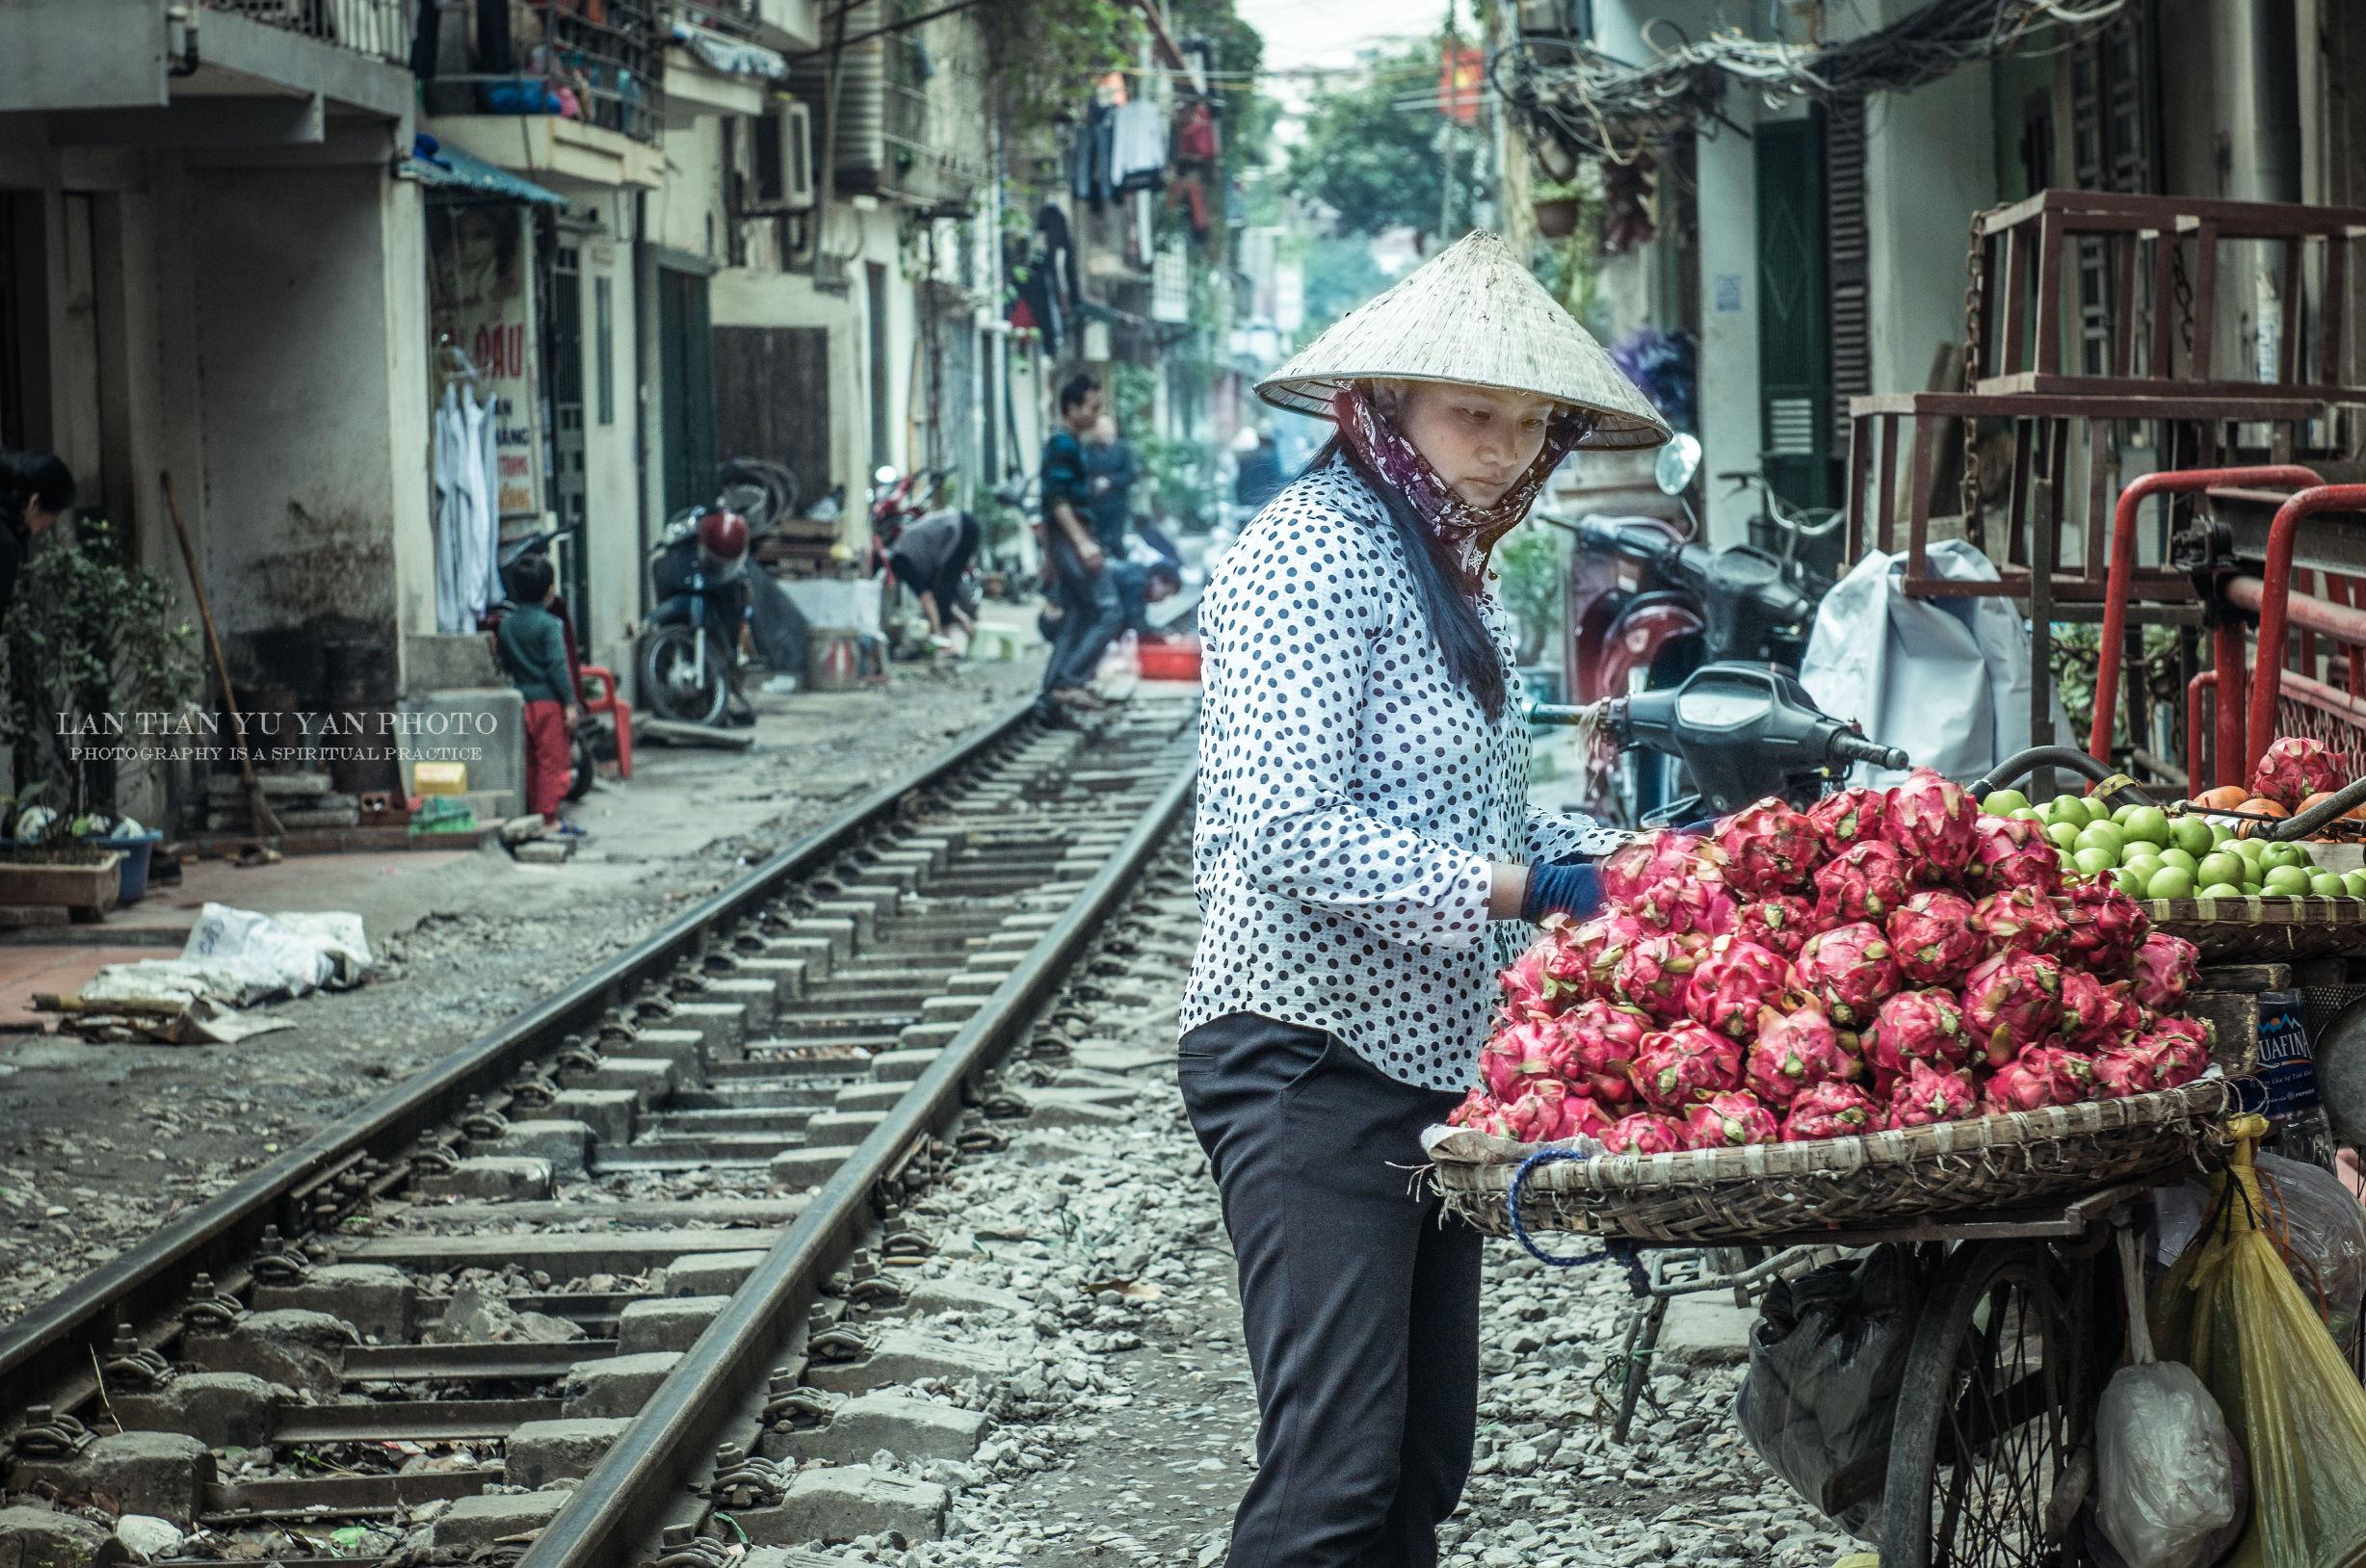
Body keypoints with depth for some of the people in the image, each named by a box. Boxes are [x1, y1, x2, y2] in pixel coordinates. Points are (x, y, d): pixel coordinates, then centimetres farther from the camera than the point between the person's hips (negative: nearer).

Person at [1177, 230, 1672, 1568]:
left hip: (1431, 1052, 10)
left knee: (1429, 1456, 12)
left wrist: (1621, 858, 4)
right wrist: (1518, 889, -22)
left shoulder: (1454, 575, 15)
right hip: (1313, 1052, -9)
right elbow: (1292, 833, -22)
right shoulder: (1308, 555, -13)